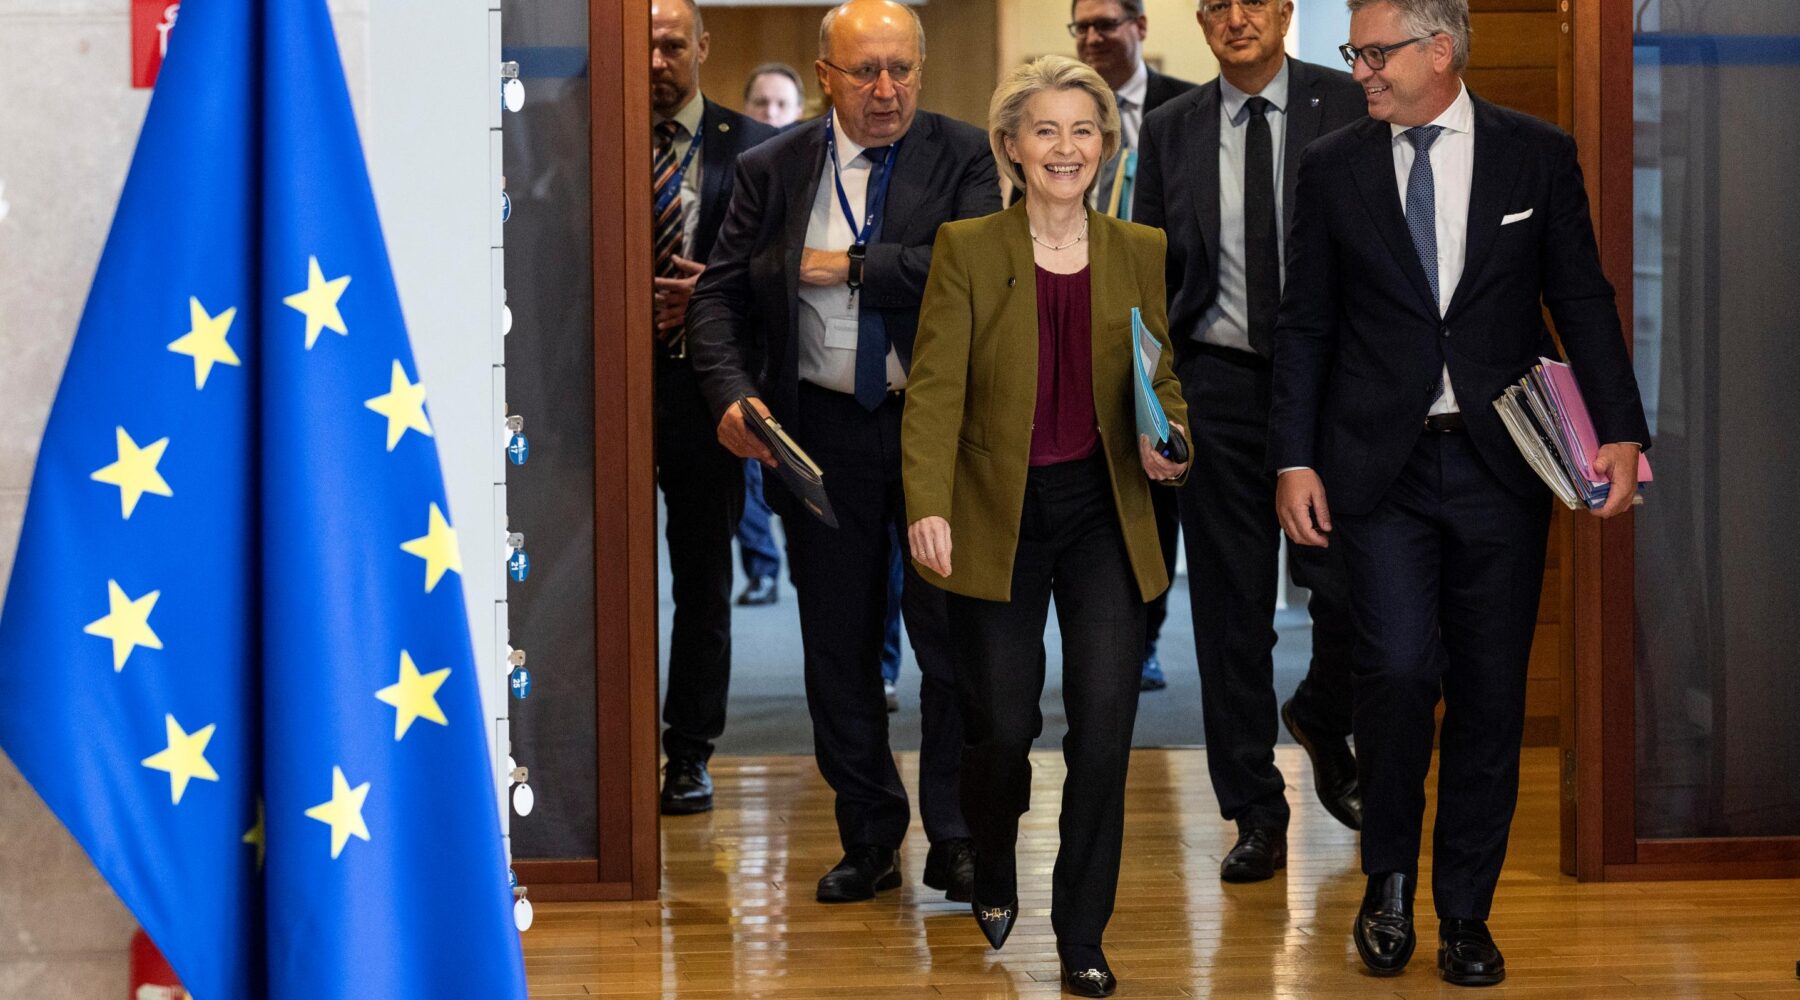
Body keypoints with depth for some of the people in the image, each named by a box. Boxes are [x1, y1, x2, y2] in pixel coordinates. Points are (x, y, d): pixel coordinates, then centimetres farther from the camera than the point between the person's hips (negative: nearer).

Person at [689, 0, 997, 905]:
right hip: (821, 431, 2)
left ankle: (955, 839, 14)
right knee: (838, 645, 9)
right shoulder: (772, 171, 4)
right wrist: (733, 393, -16)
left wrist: (854, 267, -15)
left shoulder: (962, 158, -2)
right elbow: (721, 293, 1)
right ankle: (868, 839, 22)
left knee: (954, 639, 1)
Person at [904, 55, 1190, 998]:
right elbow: (935, 389, -10)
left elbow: (1161, 378, 12)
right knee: (1003, 725, 3)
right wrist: (928, 508, -23)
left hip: (1102, 514, 2)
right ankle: (993, 881, 35)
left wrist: (1167, 444, -11)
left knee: (1105, 724, -6)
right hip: (999, 518, -2)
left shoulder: (1139, 252, 6)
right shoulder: (966, 250, -3)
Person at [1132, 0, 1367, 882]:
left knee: (1351, 588, -6)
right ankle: (1256, 814, 15)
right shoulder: (1170, 130, 6)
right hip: (1218, 385, 2)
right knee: (1231, 606, 5)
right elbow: (1153, 269, 10)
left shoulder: (1351, 108, -1)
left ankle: (1321, 720, 28)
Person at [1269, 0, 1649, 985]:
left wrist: (1619, 430, -5)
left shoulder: (1538, 155, 3)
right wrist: (1294, 460, 0)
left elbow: (1581, 301, 5)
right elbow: (1305, 326, 7)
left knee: (1490, 693, 5)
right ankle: (1389, 880, 9)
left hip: (1500, 465, 1)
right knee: (1401, 667, -14)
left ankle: (1465, 911, 19)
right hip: (1380, 465, 0)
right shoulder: (1332, 167, 5)